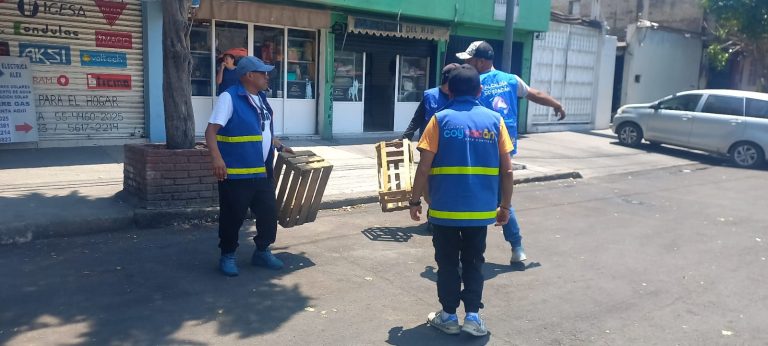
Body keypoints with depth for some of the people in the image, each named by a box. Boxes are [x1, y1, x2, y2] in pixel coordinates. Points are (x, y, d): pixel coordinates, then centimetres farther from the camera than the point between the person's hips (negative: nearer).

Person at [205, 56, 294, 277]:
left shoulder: (261, 99, 14)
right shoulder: (229, 97, -12)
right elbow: (211, 130, -19)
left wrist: (280, 147, 22)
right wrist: (217, 158, -32)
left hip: (263, 172, 8)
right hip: (236, 173, -8)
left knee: (269, 213, 12)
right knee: (232, 217, 5)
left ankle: (262, 252, 30)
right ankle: (227, 256, 23)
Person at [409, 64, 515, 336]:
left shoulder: (440, 119, -5)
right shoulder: (494, 119, 1)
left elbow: (424, 167, -9)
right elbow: (507, 170, 0)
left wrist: (415, 201, 2)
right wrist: (505, 206, 10)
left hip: (444, 208, -2)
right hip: (481, 209, 2)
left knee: (447, 263, 12)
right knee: (473, 262, 16)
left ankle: (448, 316, 20)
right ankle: (472, 316, 17)